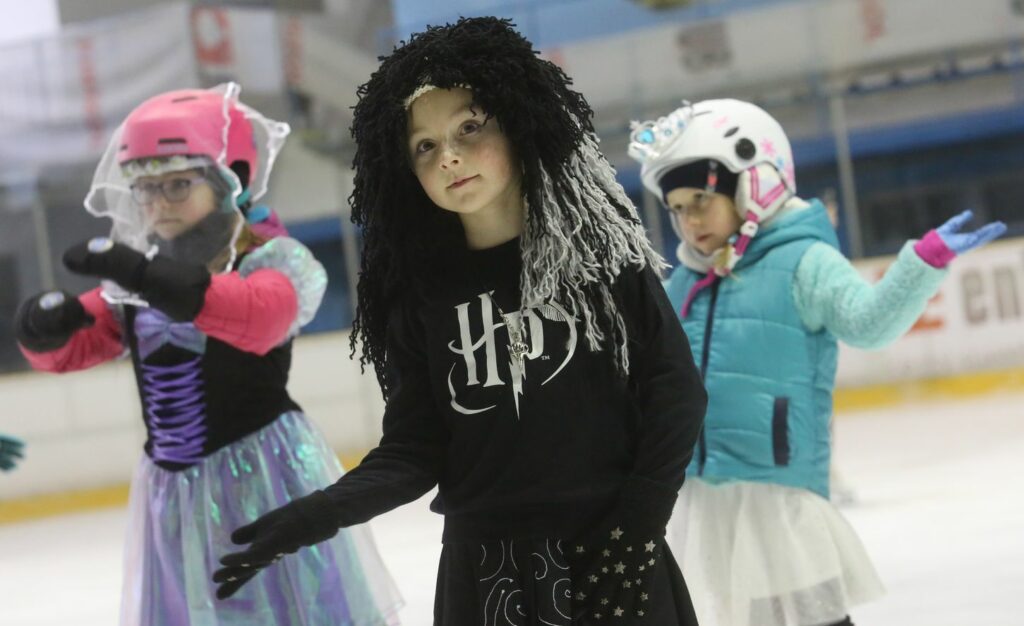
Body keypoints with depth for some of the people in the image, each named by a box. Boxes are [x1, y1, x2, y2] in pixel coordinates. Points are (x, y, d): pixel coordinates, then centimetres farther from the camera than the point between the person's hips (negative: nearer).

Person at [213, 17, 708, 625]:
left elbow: (677, 391, -2)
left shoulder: (599, 250, -2)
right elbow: (416, 448, 0)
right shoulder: (422, 290, 2)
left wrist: (636, 525, -10)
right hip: (483, 573, 2)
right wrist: (320, 514, -16)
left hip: (612, 562, -1)